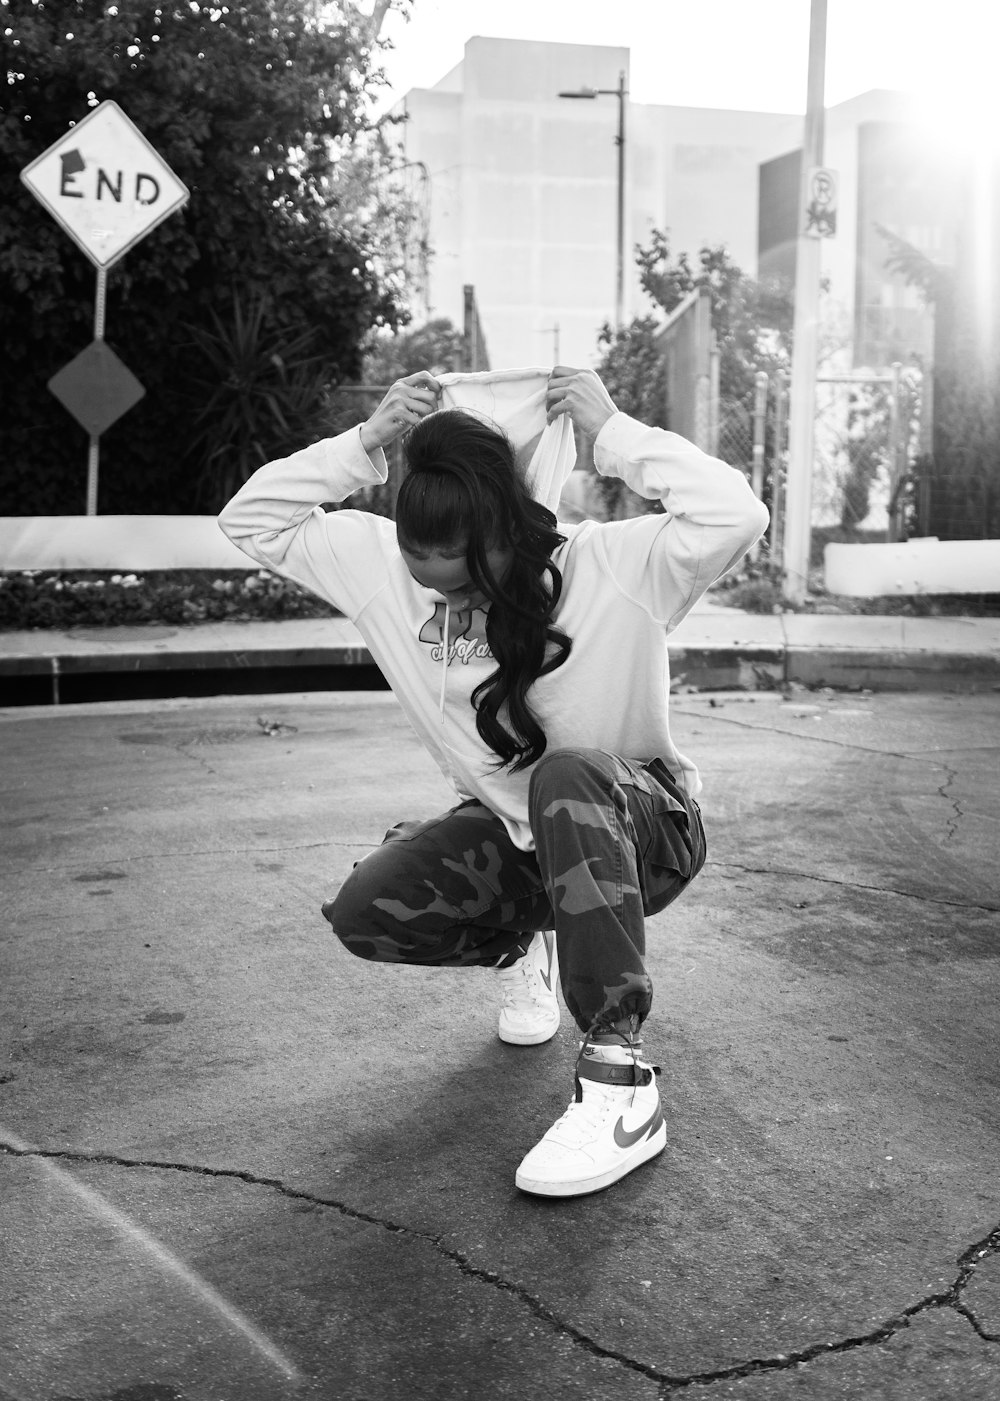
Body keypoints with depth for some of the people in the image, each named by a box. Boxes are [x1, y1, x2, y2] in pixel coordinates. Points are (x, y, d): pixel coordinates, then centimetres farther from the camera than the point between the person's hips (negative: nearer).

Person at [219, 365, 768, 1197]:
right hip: (508, 834, 5)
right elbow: (253, 521, -7)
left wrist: (609, 432, -30)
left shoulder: (610, 565, -23)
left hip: (637, 830, -5)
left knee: (564, 776, -40)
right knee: (365, 913, -20)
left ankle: (620, 1081, -36)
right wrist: (366, 442, -19)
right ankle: (523, 944, 14)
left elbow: (736, 515, -38)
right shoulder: (386, 566, -9)